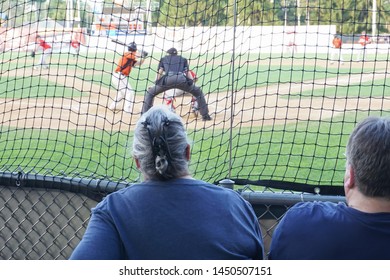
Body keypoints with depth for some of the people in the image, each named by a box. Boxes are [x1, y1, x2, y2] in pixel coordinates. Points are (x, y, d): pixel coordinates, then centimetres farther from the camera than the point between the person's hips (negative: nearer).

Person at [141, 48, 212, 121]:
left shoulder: (163, 59, 34)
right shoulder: (183, 59, 35)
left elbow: (159, 73, 19)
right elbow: (186, 73, 21)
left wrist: (156, 84, 18)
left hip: (167, 79, -1)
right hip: (181, 79, 1)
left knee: (150, 93, 19)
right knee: (198, 92, 24)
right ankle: (205, 115, 17)